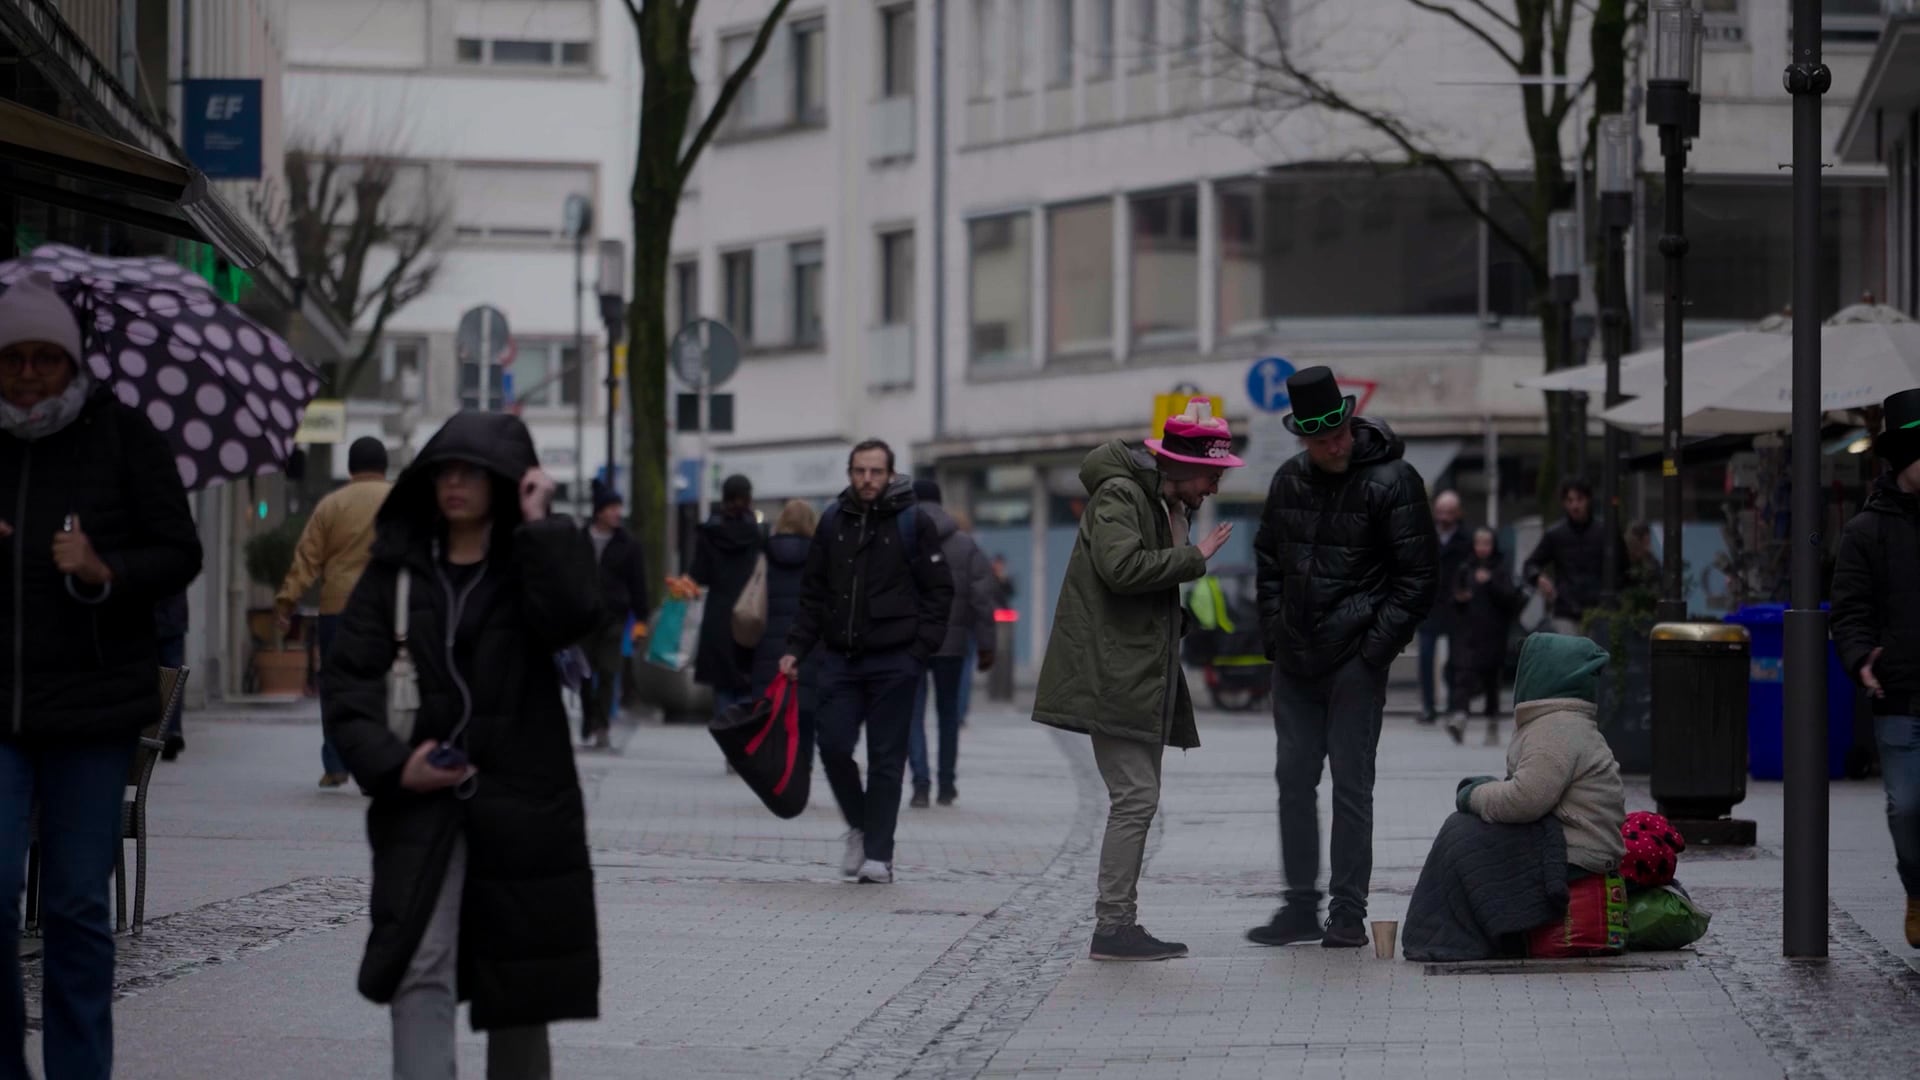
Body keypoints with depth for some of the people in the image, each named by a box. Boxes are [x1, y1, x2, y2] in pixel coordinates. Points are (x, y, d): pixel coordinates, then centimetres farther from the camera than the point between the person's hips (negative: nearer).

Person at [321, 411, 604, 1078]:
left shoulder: (528, 565, 4)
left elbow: (574, 617, -19)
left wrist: (540, 526, -13)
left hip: (521, 803, 0)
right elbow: (348, 676, 2)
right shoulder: (397, 570, 7)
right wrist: (391, 764, -12)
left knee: (520, 978, 9)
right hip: (422, 803, 0)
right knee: (420, 971, -13)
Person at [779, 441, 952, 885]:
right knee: (833, 746, -2)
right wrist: (796, 648, 6)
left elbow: (938, 591, 0)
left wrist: (920, 650, -10)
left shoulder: (913, 522, -2)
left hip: (893, 661, -3)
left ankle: (878, 855, 5)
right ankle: (860, 826, 22)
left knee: (886, 759, -1)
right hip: (840, 657, 3)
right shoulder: (833, 521, 9)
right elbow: (813, 593, 15)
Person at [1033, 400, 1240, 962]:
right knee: (1135, 797, -13)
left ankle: (1120, 924, 14)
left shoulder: (1174, 507, 18)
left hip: (1145, 678, 10)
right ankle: (1112, 926, -12)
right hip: (1112, 677, -10)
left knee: (1138, 799, 10)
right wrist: (1194, 557, -17)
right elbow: (1122, 566, -26)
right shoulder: (1119, 494, -12)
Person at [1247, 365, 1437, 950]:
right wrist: (1274, 632, 10)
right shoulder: (1290, 480, 8)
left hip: (1355, 661, -6)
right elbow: (1268, 559, 20)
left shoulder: (1392, 481, -9)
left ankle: (1349, 912, 4)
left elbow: (1419, 578, -8)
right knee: (1294, 781, 9)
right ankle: (1301, 906, 17)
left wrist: (1376, 647, -12)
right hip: (1295, 660, 6)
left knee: (1351, 786, -3)